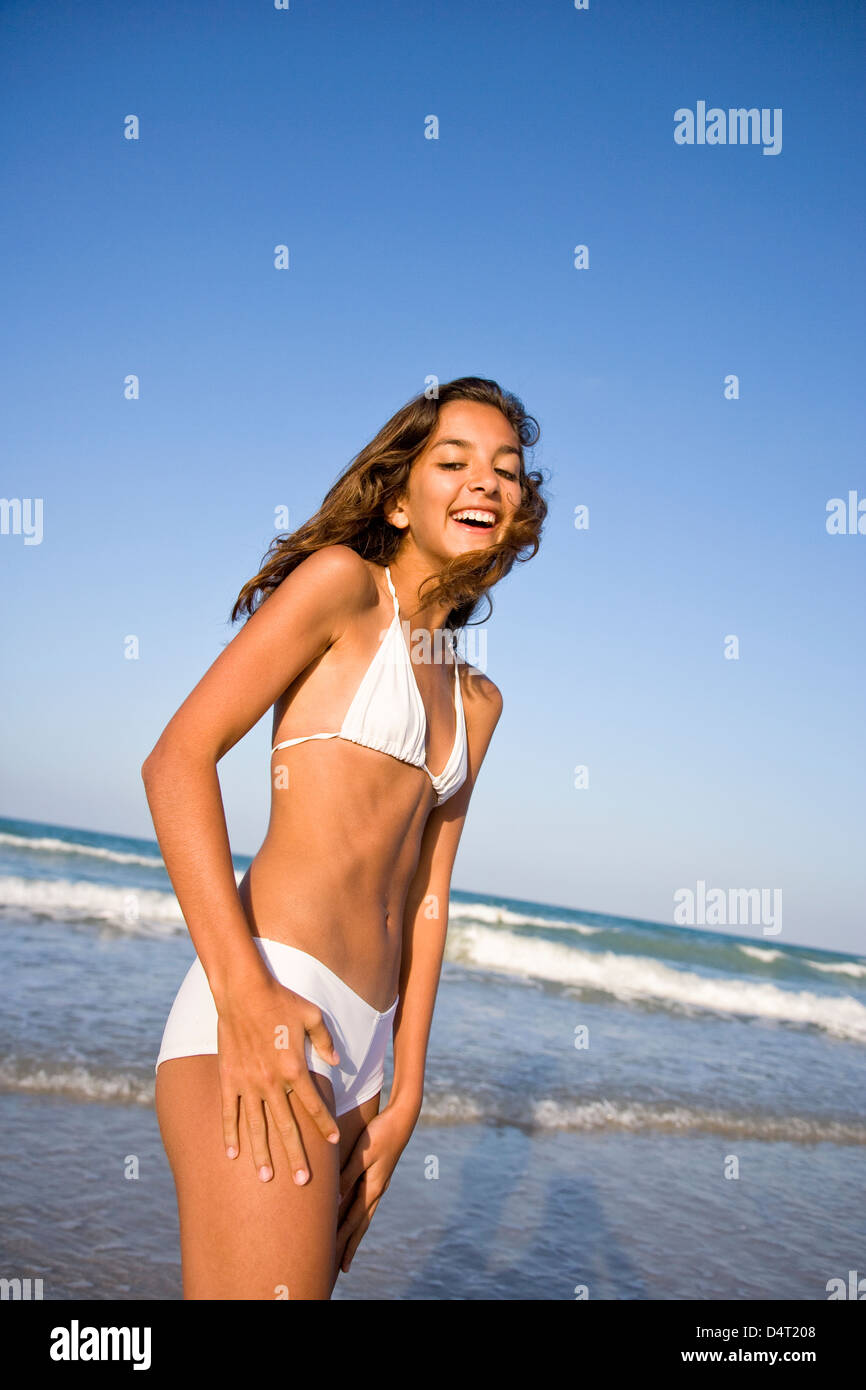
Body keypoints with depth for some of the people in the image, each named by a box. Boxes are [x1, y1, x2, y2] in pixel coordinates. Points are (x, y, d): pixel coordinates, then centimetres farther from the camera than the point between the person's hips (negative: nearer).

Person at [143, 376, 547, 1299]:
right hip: (264, 1010, -8)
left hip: (357, 1048, 8)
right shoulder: (343, 580, 0)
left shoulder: (476, 701, 21)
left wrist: (406, 1091, 13)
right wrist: (245, 991, -19)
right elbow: (177, 758, -9)